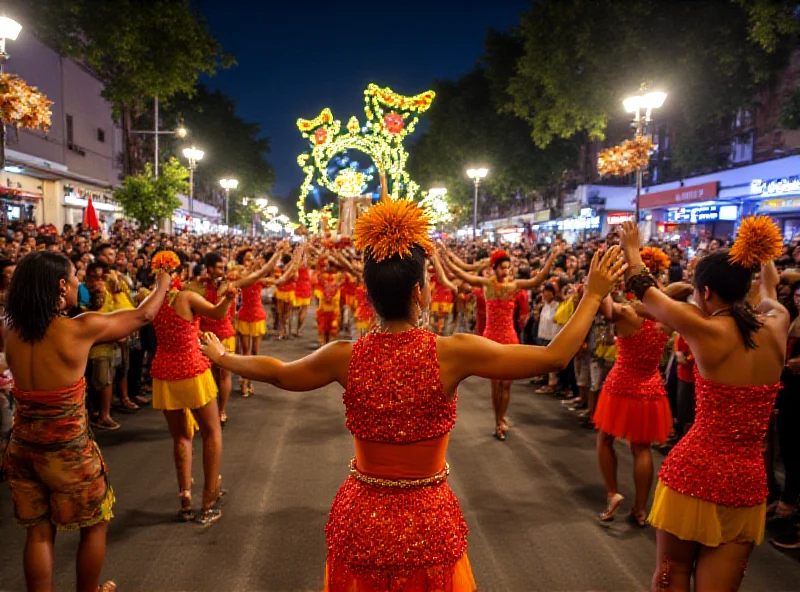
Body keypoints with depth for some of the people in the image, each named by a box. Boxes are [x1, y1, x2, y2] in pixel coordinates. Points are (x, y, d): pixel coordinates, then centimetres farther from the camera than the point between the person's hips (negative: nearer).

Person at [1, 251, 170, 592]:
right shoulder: (81, 329, -18)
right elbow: (143, 316, -4)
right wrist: (162, 286, 11)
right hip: (67, 450, -5)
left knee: (39, 532, 19)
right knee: (94, 525, 19)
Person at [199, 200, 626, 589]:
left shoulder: (345, 358, -15)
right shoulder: (453, 353, -22)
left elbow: (275, 373, 4)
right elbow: (555, 356, -13)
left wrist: (220, 356, 22)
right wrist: (594, 295, 1)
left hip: (362, 521, 2)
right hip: (428, 524, -1)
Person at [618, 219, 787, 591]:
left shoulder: (708, 332, -14)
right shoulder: (775, 329, 0)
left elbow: (644, 290, 0)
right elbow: (772, 301, 26)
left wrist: (631, 249, 17)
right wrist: (763, 262, 45)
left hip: (694, 471, -4)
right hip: (748, 482, 5)